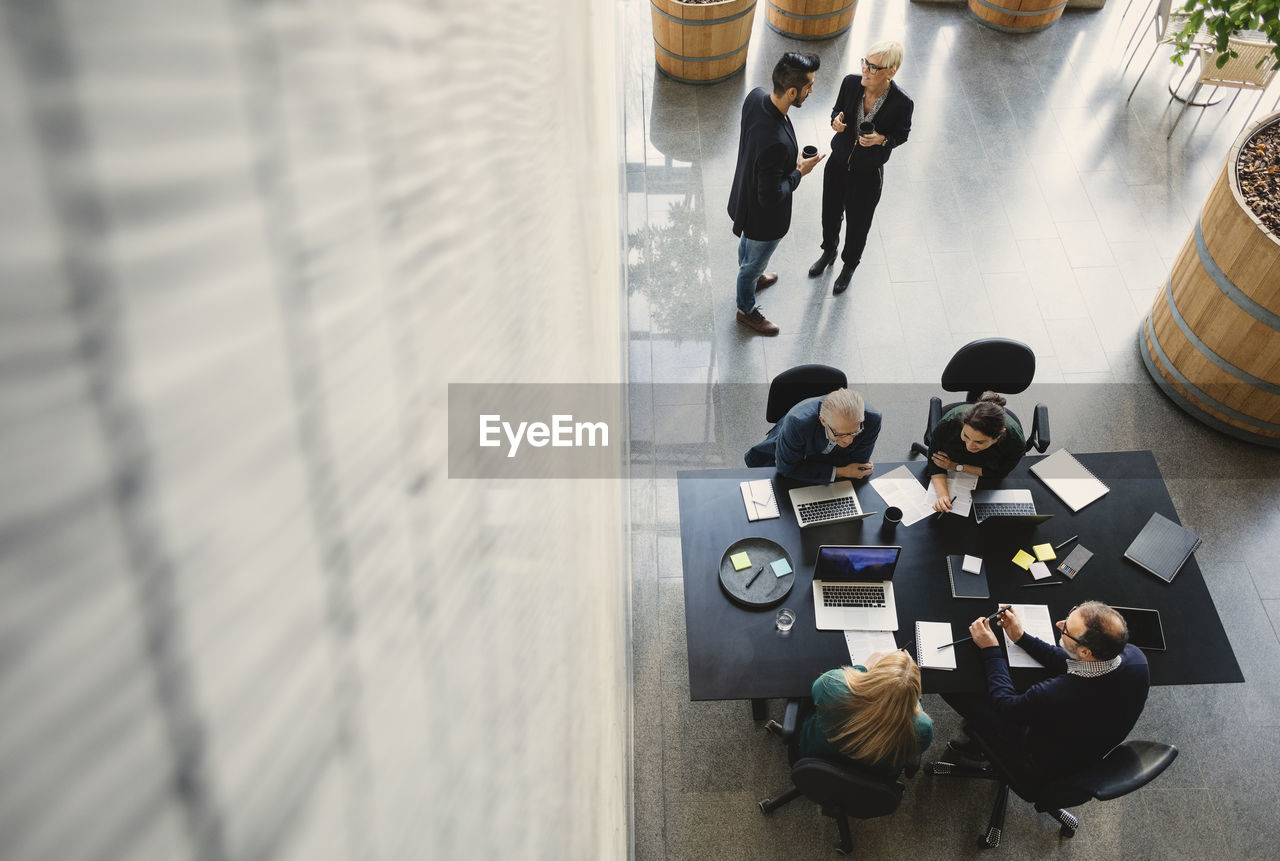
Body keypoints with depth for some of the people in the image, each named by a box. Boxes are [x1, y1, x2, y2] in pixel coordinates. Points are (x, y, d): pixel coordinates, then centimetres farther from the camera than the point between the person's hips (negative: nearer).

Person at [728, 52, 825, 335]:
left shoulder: (755, 97, -19)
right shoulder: (776, 142, -44)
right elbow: (770, 197, -33)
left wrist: (791, 158, 6)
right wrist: (799, 172, -20)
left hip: (745, 195, 8)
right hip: (764, 216, -8)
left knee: (747, 244, 36)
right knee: (755, 261, 21)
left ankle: (751, 277, 67)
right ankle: (746, 310, 49)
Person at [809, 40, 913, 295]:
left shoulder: (902, 102, -26)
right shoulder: (851, 83, -18)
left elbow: (901, 134, -8)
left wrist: (882, 139, -29)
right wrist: (836, 120, -23)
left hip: (868, 173, -3)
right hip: (838, 163, 3)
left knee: (858, 224, 18)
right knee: (830, 214, 24)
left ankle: (849, 266, 48)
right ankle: (829, 251, 57)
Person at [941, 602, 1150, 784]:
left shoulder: (1054, 696, -43)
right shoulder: (1135, 656, -24)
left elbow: (1005, 704, -19)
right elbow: (1072, 665, -4)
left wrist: (990, 650, -9)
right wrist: (1022, 638, -2)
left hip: (1043, 769, -6)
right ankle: (981, 741, 32)